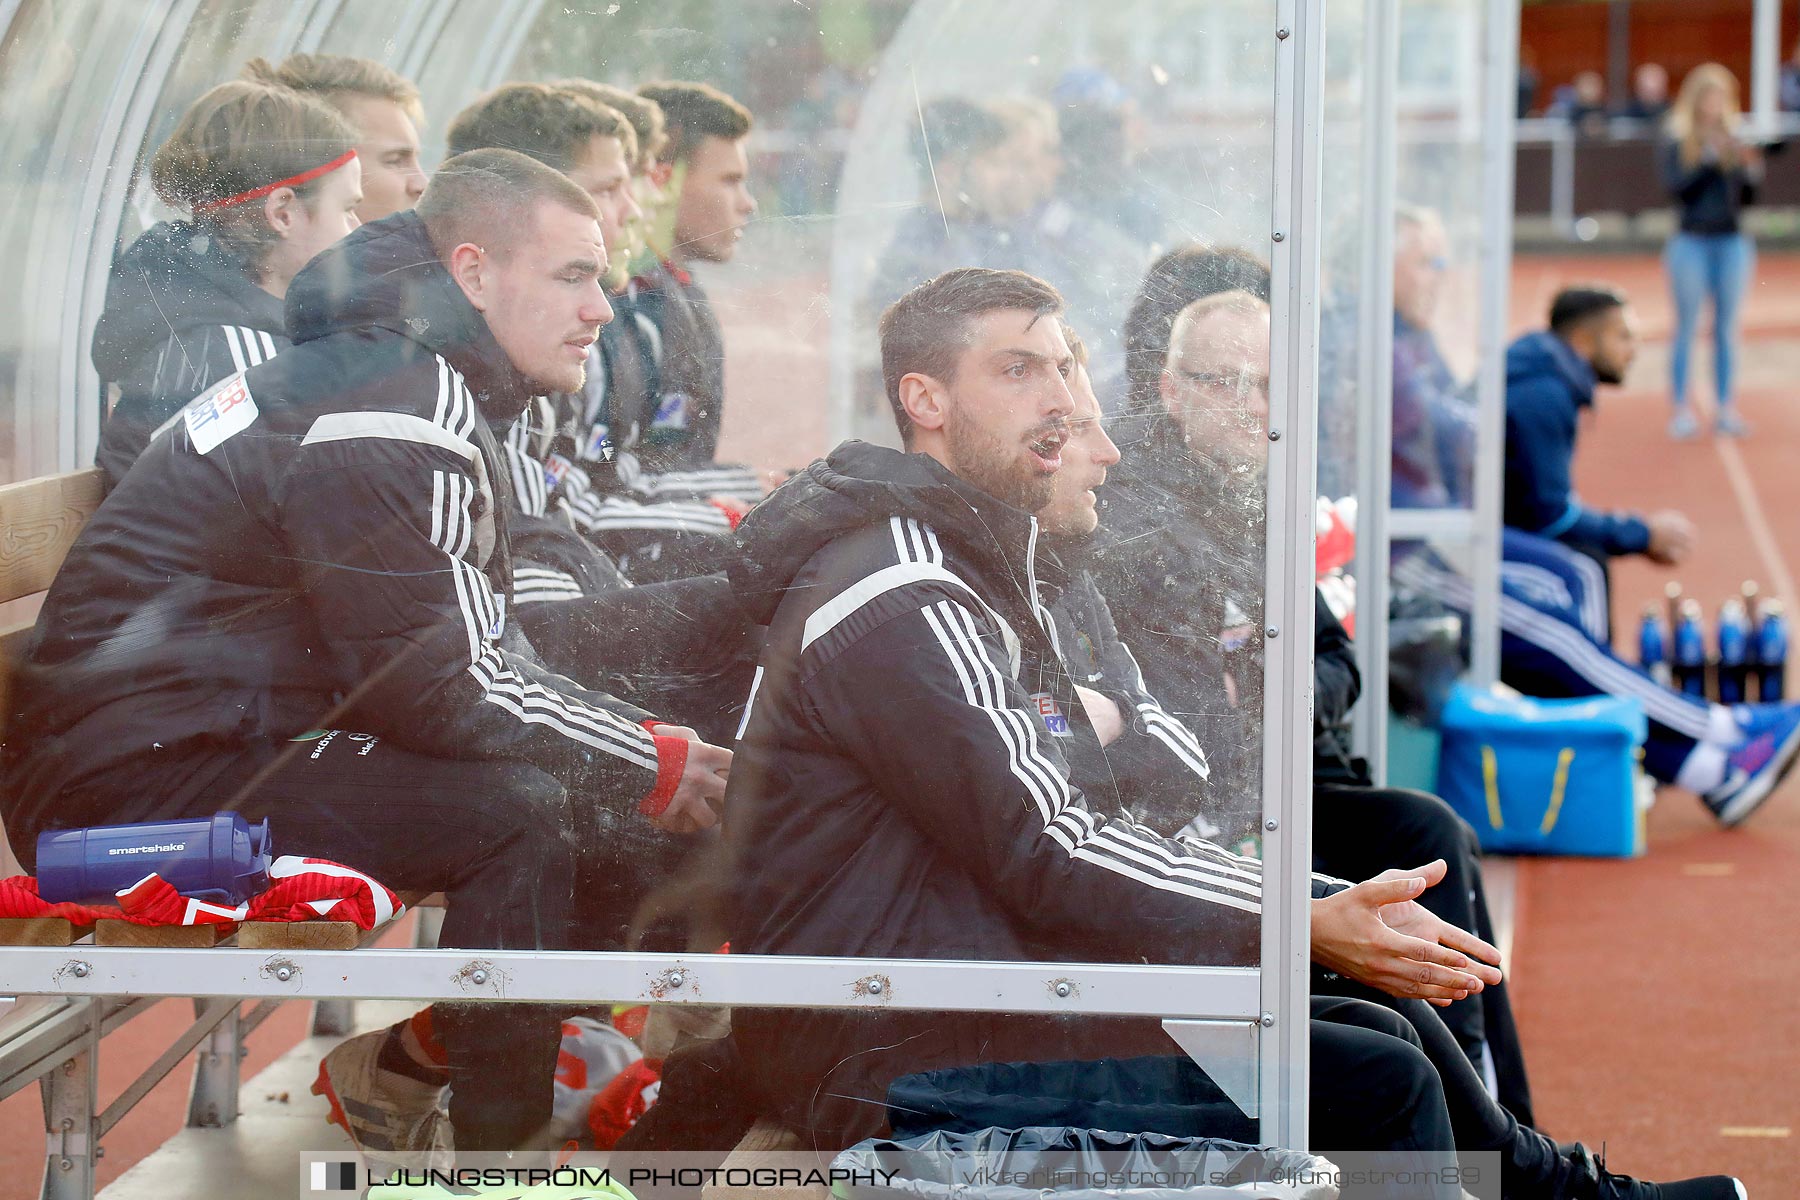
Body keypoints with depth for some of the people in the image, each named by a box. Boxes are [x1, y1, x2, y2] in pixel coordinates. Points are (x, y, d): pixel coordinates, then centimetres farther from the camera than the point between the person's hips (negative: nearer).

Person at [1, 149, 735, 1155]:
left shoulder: (438, 400, 12)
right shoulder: (387, 422, -21)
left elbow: (489, 656, 14)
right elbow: (442, 691, -22)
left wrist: (647, 748, 0)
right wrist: (651, 762, -12)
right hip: (135, 776, -10)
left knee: (610, 820, 5)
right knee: (515, 808, -24)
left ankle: (403, 1075, 17)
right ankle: (508, 1151, -12)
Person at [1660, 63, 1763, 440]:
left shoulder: (1736, 137, 7)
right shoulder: (1676, 140, 0)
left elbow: (1747, 197, 7)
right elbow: (1676, 186, -11)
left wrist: (1751, 169, -11)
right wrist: (1708, 158, -17)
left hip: (1732, 240, 3)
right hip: (1692, 241, -3)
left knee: (1727, 328, 6)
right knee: (1687, 327, 0)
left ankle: (1726, 409, 10)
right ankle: (1681, 409, 3)